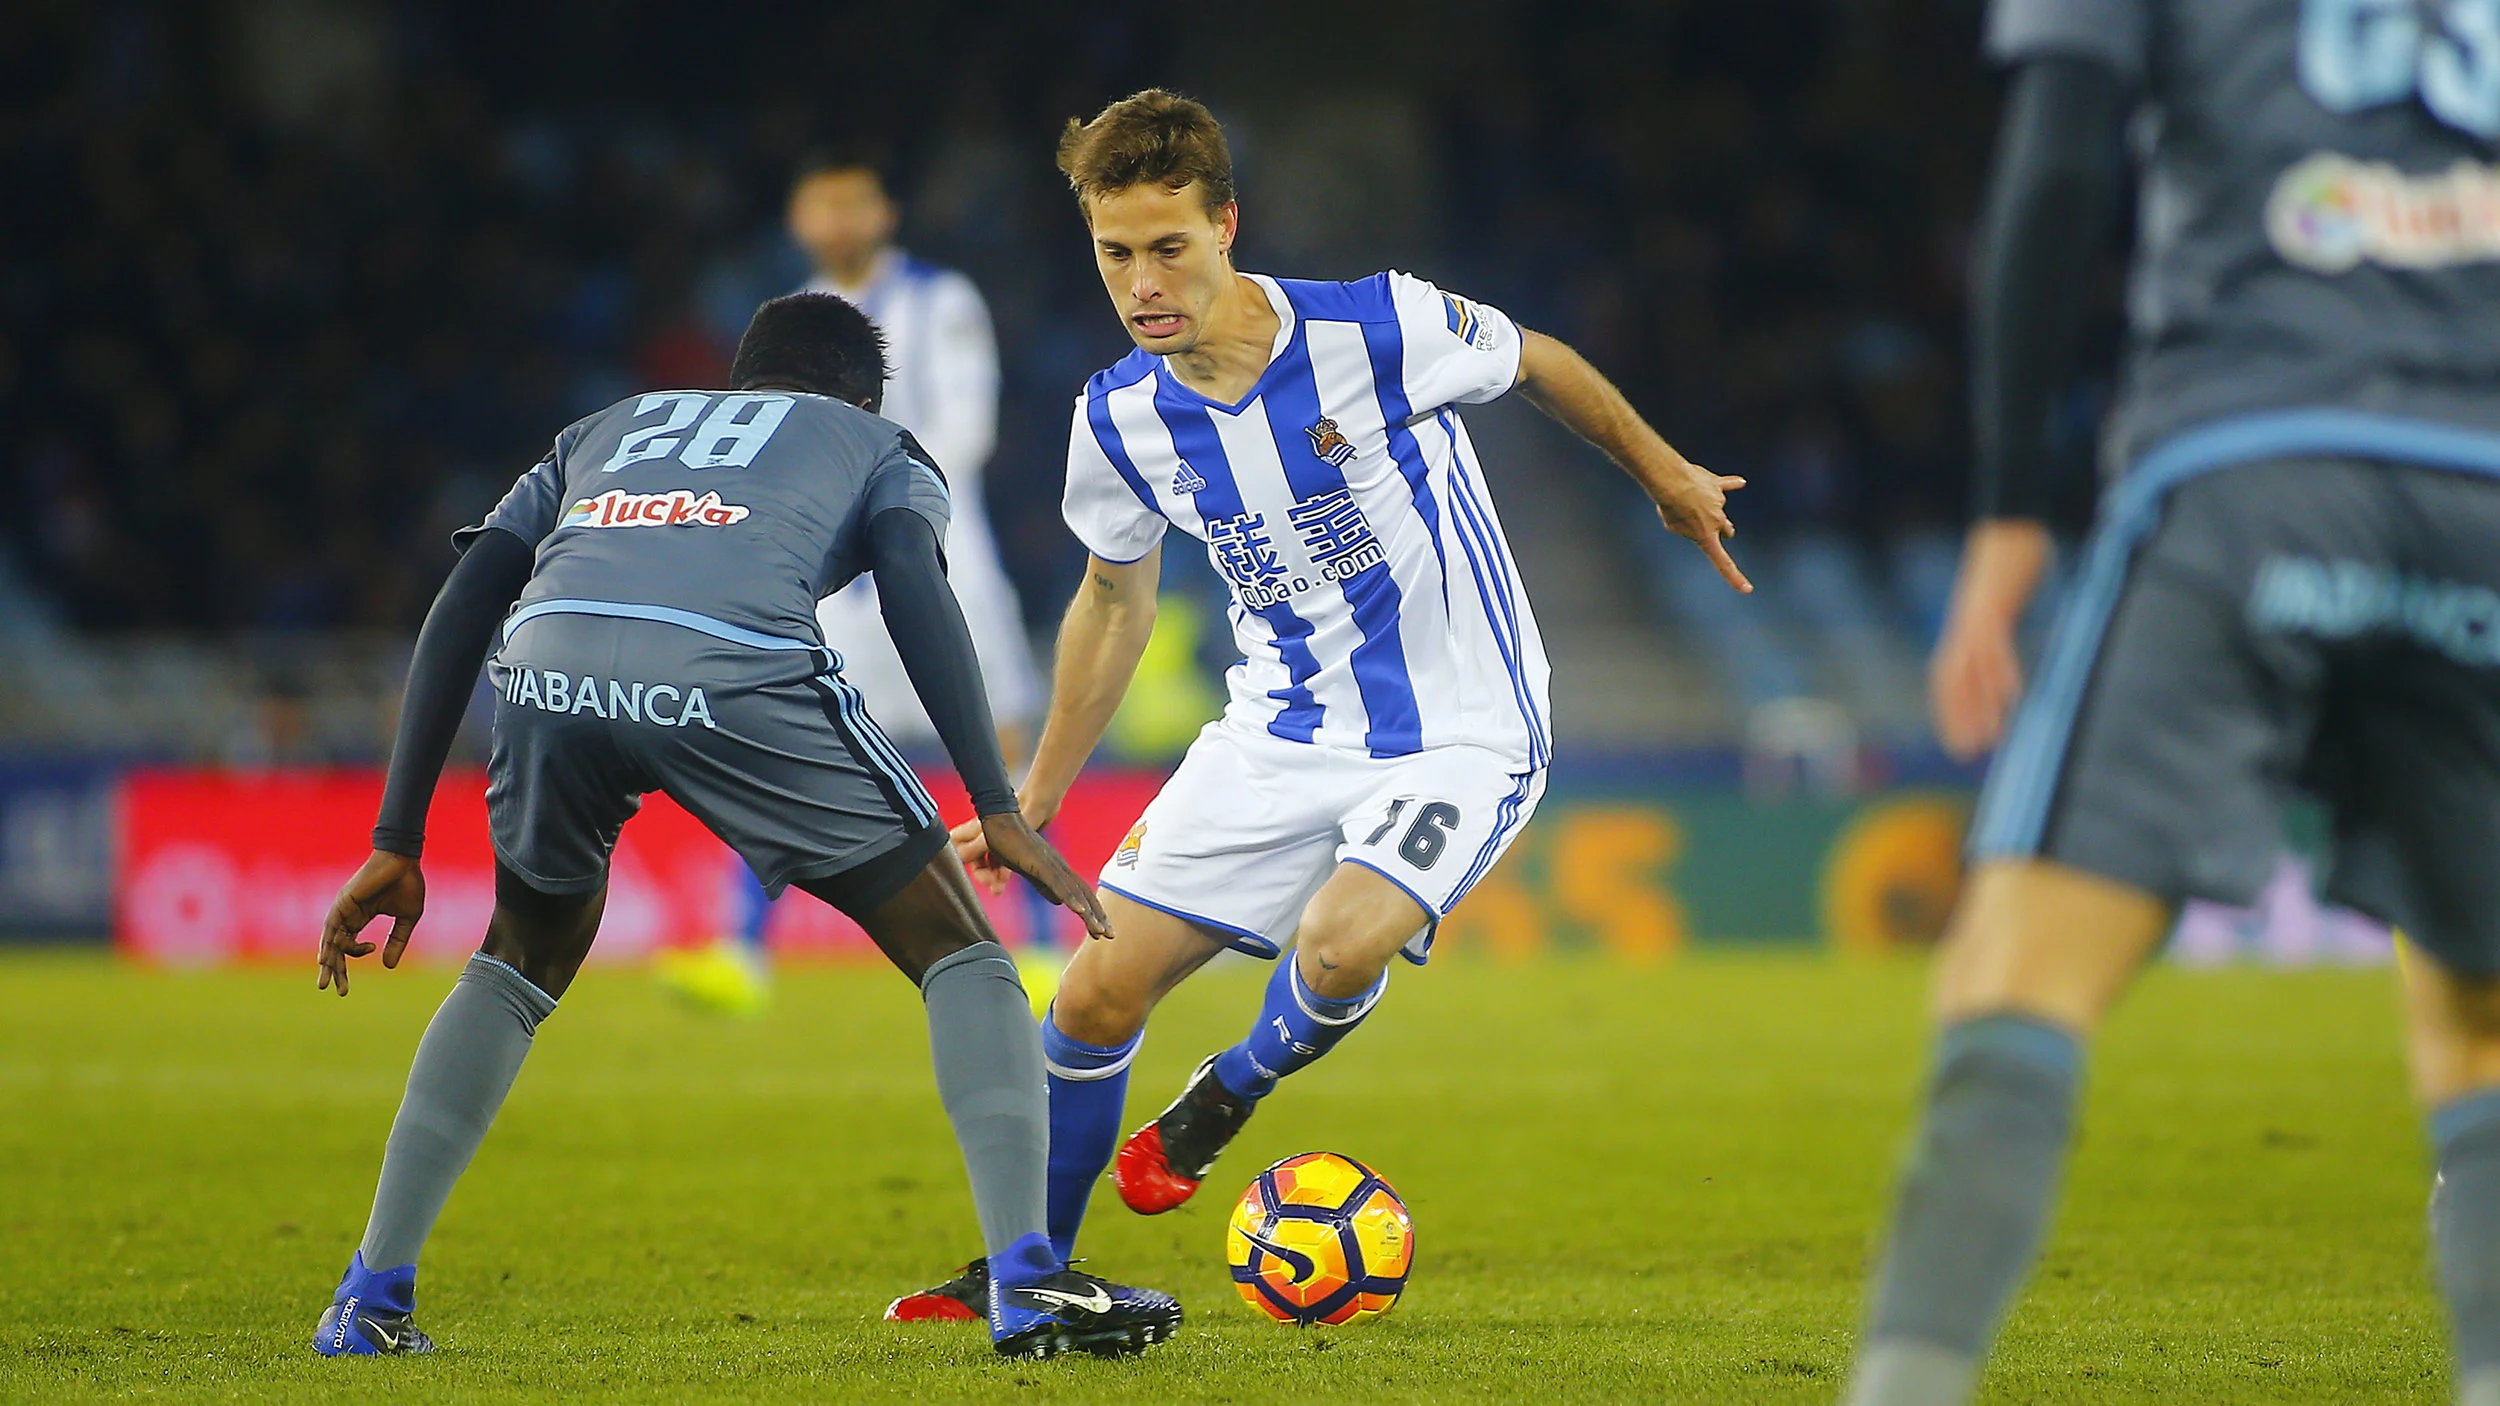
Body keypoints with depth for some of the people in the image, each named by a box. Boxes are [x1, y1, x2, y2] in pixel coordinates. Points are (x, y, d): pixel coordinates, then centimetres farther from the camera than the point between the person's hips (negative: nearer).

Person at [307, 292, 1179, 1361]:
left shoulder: (605, 431, 41)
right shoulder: (879, 448, 32)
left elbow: (457, 617, 30)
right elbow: (917, 595, 9)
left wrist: (397, 848, 30)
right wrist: (998, 813, 2)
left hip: (549, 665, 3)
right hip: (735, 664, -3)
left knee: (523, 962, 30)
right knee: (956, 952, 13)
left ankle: (372, 1298, 25)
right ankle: (1024, 1282, -2)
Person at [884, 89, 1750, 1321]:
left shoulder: (1380, 330, -21)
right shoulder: (1119, 421, -7)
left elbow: (1541, 365, 1)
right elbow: (1115, 600, 13)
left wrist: (1668, 479, 16)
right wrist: (1031, 805, 17)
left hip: (1459, 734, -4)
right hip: (1279, 740, 4)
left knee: (1340, 943, -32)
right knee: (1097, 993, -3)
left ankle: (1232, 1091, 4)